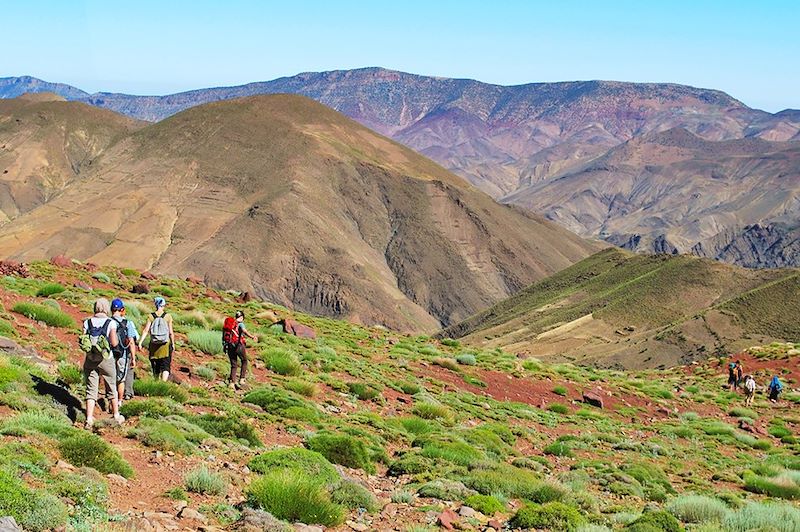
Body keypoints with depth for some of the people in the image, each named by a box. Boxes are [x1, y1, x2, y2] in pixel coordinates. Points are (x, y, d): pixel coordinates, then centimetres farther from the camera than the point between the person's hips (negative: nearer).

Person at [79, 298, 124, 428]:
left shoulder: (87, 322, 0)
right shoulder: (111, 323, -8)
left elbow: (83, 342, -4)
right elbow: (114, 343, -12)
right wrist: (116, 338, 9)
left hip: (90, 359, 2)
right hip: (106, 359, -2)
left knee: (91, 389, 6)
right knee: (112, 388, 15)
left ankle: (89, 418, -3)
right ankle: (116, 415, 26)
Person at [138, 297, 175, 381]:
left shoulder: (151, 316, -2)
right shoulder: (168, 317, -5)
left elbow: (146, 330, -9)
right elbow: (171, 333, -4)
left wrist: (140, 342, -8)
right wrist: (173, 343, 7)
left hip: (154, 346, 2)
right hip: (165, 346, -2)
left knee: (156, 367, 15)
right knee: (165, 367, -3)